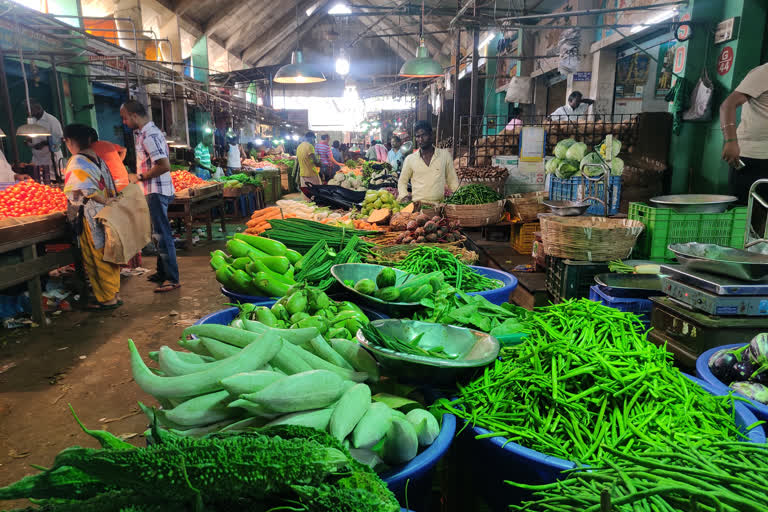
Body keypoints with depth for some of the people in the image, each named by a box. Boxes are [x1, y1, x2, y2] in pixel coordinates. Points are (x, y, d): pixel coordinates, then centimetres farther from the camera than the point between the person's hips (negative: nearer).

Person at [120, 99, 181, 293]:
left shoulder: (149, 135, -18)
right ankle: (162, 273, 29)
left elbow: (164, 165, -25)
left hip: (157, 192, -11)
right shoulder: (145, 132, 15)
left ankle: (172, 279, -1)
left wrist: (140, 177, -16)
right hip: (155, 191, 11)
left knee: (162, 235, -7)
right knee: (159, 233, 17)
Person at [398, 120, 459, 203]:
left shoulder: (445, 155, 10)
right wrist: (404, 196, 2)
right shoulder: (410, 159, 9)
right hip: (417, 204, 0)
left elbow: (453, 181, 15)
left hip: (440, 203, 1)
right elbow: (402, 181, 17)